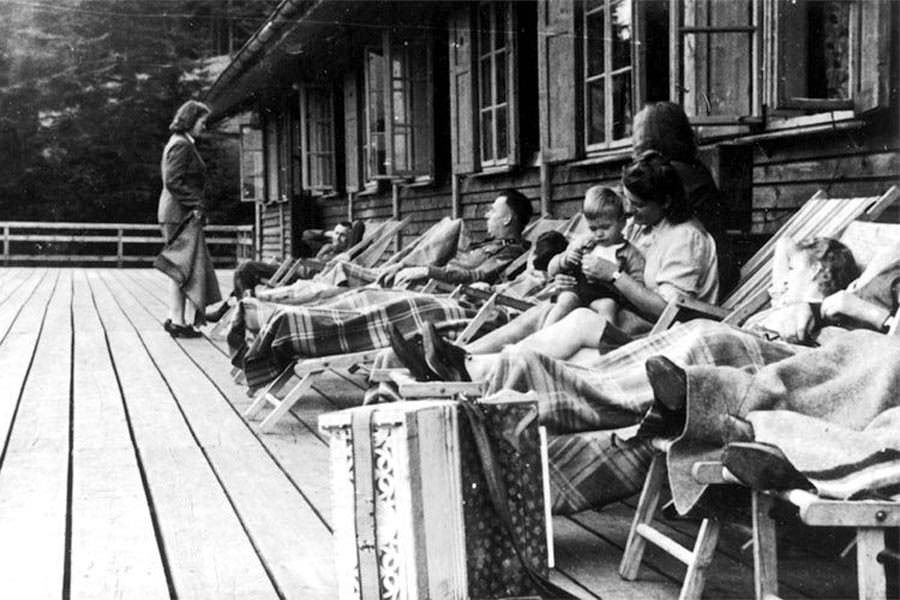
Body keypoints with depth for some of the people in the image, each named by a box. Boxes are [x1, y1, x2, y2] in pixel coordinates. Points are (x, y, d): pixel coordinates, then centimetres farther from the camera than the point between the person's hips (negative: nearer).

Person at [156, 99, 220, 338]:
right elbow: (173, 182, -20)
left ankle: (174, 318, 15)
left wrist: (196, 203, 16)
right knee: (184, 266, -7)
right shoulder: (181, 145, -13)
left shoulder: (180, 143, 18)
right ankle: (178, 322, -3)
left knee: (182, 268, 12)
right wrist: (196, 202, -18)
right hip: (181, 213, -10)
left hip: (182, 212, 10)